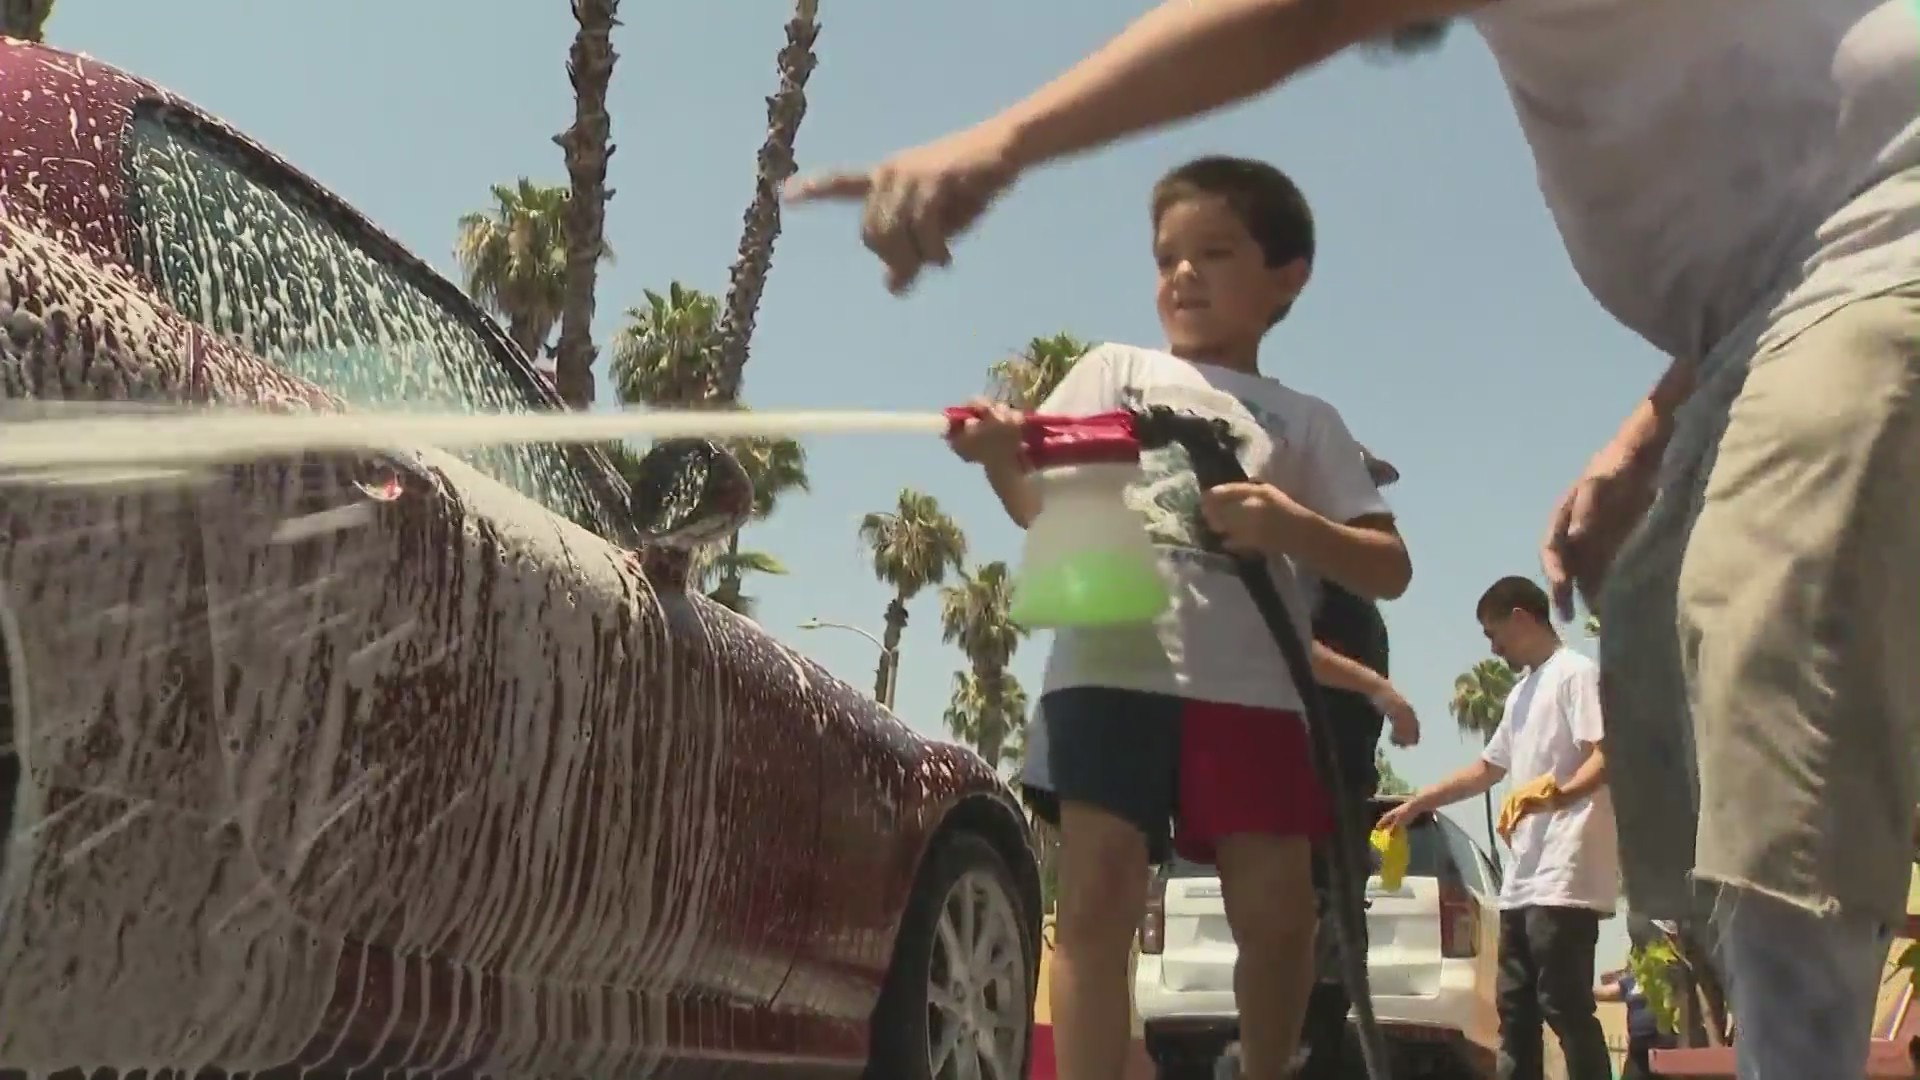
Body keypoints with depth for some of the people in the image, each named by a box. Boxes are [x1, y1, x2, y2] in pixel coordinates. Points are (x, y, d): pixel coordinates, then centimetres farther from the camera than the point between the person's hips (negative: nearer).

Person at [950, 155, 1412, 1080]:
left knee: (1276, 913, 0)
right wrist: (1001, 457, -14)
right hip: (1112, 672, -1)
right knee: (1096, 902, -9)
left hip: (1249, 689, 1)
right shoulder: (1116, 369, 17)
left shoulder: (1305, 423, 17)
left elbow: (1388, 570, 10)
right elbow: (1048, 509, 8)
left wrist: (1294, 528, -9)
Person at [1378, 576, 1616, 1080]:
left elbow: (1607, 756, -16)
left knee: (1564, 1004, -12)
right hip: (1523, 878, 10)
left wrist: (1562, 793, -36)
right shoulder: (1521, 693, 24)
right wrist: (1415, 804, 32)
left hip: (1566, 876, -10)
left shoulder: (1577, 673, -4)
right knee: (1515, 1005, 9)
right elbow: (1486, 769, 33)